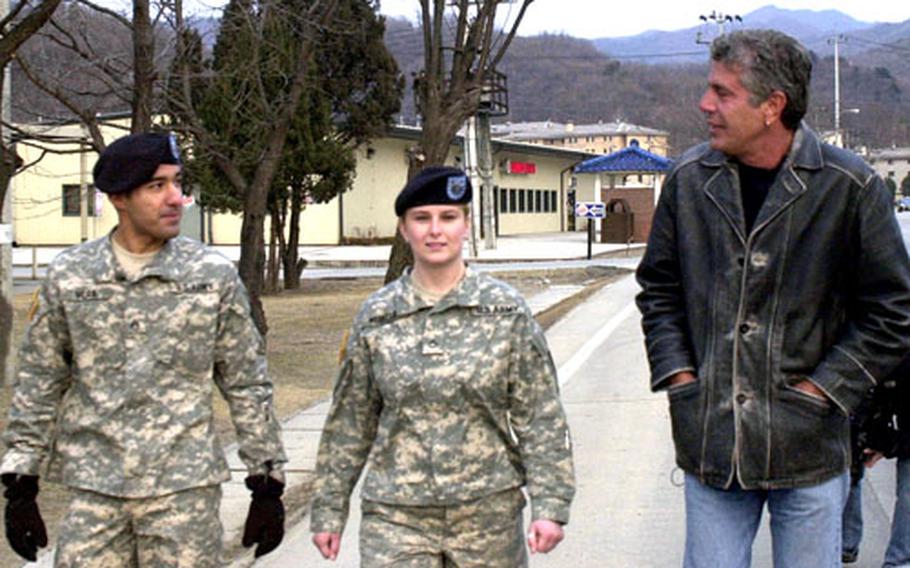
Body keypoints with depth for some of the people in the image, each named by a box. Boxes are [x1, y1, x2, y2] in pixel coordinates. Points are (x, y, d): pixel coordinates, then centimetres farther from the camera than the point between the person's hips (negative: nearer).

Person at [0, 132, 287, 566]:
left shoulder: (213, 276, 0)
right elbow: (37, 385, 9)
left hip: (186, 486, -1)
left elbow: (247, 385, 5)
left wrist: (267, 485, 4)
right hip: (93, 492, 1)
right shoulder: (69, 276, 3)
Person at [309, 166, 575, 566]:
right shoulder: (376, 317, 3)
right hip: (396, 516, 0)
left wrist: (549, 504, -6)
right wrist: (328, 510, 9)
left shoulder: (506, 311, 0)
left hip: (488, 514, 0)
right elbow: (348, 423, 8)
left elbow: (540, 417, 0)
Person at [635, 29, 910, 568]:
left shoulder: (850, 188, -7)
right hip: (711, 444, 2)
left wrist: (819, 391, -7)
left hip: (807, 447, -2)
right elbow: (659, 290, 14)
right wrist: (679, 377, 2)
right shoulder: (690, 179, 3)